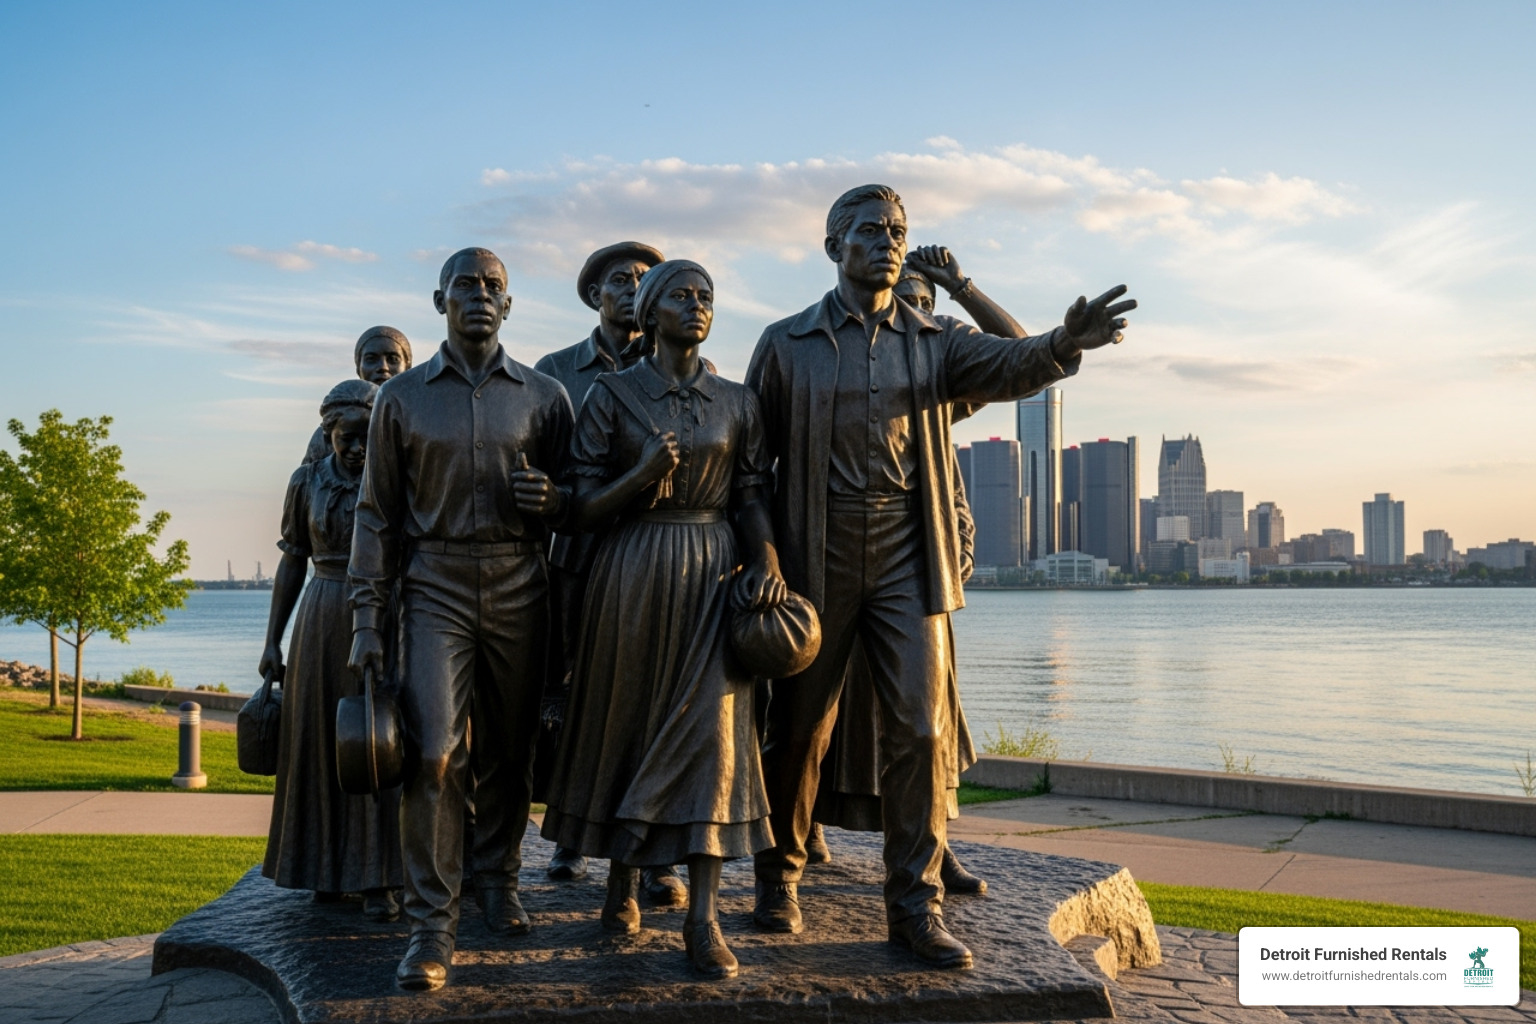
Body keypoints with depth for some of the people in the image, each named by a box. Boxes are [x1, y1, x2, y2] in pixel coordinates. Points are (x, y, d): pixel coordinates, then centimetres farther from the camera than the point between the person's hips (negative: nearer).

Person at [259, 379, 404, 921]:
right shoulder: (307, 482, 4)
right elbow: (292, 563, 9)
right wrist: (272, 641, 7)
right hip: (321, 621, 3)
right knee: (319, 741, 7)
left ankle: (377, 879, 3)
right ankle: (327, 869, 22)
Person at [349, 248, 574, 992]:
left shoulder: (544, 396, 7)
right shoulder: (401, 397, 7)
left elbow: (576, 503, 13)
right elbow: (378, 513, 6)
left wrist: (550, 499, -12)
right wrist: (366, 618, 0)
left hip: (519, 588, 1)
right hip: (435, 587, -1)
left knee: (507, 750, 10)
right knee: (432, 752, -11)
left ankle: (498, 881, 31)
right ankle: (431, 924, -3)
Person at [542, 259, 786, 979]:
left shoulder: (738, 402, 8)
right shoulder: (611, 394, 1)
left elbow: (752, 497, 8)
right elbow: (583, 506, -2)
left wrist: (766, 562, -11)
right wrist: (644, 475, -19)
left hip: (714, 572, 1)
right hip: (632, 573, -1)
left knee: (712, 730, -6)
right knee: (625, 726, 7)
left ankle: (703, 918, -3)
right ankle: (621, 883, 28)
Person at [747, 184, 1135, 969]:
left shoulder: (935, 341, 7)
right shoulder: (786, 345, 3)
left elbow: (1008, 366, -11)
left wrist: (1063, 344, -34)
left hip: (907, 566, 2)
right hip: (816, 564, -1)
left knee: (920, 733, -1)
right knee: (799, 729, 9)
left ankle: (914, 903, 10)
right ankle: (778, 876, 29)